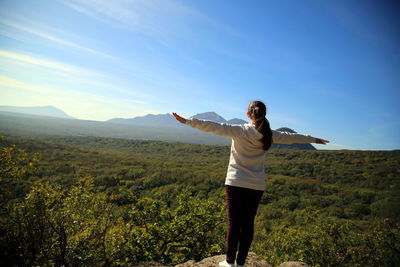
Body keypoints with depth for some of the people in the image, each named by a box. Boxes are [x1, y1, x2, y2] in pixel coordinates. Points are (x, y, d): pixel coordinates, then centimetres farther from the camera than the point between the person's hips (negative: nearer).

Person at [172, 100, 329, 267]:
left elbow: (214, 127, -14)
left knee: (234, 222, 6)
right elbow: (292, 137, 17)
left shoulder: (239, 130, -7)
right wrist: (314, 140, 34)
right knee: (248, 223, 11)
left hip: (235, 183, -3)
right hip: (256, 186, 3)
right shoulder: (269, 135, 3)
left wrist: (187, 121, -13)